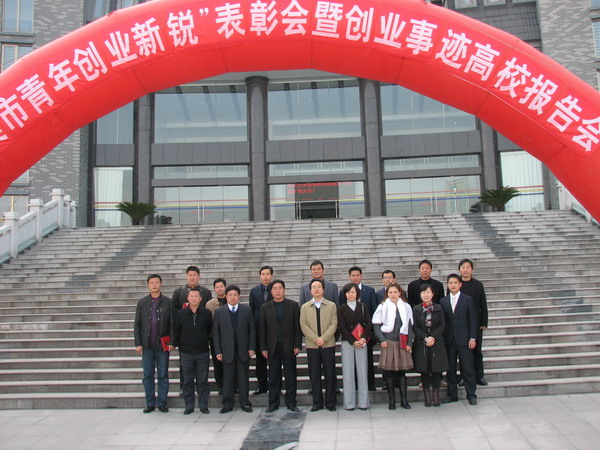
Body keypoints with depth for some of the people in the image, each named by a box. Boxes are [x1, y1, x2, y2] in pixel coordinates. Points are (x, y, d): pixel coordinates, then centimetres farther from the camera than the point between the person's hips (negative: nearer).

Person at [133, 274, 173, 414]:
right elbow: (137, 324, 8)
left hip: (162, 344, -2)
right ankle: (150, 403, 17)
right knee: (148, 375, 7)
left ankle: (162, 403, 14)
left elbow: (172, 323, 1)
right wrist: (138, 343, 0)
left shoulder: (168, 302, 2)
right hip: (147, 345, 2)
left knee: (163, 375, 4)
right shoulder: (142, 303, 8)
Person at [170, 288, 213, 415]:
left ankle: (203, 406, 16)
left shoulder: (207, 313, -2)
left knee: (203, 380, 5)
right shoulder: (181, 314, 0)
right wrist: (173, 344, 0)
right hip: (186, 353, 1)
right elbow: (176, 331, 7)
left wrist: (207, 342, 2)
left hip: (203, 352, -1)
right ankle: (189, 406, 17)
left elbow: (211, 330, 5)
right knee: (187, 381, 7)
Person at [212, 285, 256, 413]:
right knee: (228, 378, 5)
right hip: (227, 351, 0)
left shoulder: (247, 310, 3)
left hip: (243, 350, 0)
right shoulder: (219, 312, 2)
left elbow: (252, 329, 3)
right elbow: (215, 332, 2)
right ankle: (228, 404, 16)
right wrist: (218, 351, -3)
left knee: (243, 377, 7)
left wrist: (252, 347, -3)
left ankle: (244, 403, 18)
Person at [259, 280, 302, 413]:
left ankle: (291, 402, 15)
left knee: (291, 376, 5)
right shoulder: (265, 307, 7)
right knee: (273, 377, 6)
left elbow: (298, 326, 0)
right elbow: (262, 329, 5)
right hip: (272, 347, 1)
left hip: (289, 346, -1)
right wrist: (263, 348, -1)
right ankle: (273, 403, 16)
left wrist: (297, 345, -6)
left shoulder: (293, 305, 3)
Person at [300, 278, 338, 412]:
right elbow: (303, 325, 0)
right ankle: (317, 402, 14)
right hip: (312, 345, 1)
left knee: (330, 374, 3)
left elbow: (334, 324, -2)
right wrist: (315, 339, -13)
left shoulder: (331, 305, 6)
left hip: (328, 344, -1)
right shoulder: (304, 307, 8)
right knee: (314, 375, 4)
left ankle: (330, 402, 14)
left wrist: (323, 338, -15)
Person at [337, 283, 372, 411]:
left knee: (362, 371, 0)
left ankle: (363, 402, 7)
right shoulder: (341, 309, 5)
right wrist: (353, 341, -10)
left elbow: (368, 324, 2)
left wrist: (363, 339, -12)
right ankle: (349, 403, 6)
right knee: (348, 372, -1)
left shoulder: (362, 307, 9)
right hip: (347, 342, -1)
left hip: (361, 342, 1)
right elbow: (342, 327, -2)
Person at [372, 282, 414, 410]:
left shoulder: (406, 307, 6)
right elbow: (376, 325, 0)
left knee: (402, 371, 5)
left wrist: (409, 342, 0)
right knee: (389, 372, 2)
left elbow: (410, 326, 7)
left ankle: (404, 399, 12)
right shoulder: (382, 307, -1)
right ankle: (391, 400, 11)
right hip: (388, 343, -2)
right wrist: (382, 340, -9)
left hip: (402, 343, 2)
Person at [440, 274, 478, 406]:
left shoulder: (468, 300, 2)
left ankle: (471, 395, 12)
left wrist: (472, 338, -7)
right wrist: (442, 338, 1)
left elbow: (473, 320, 0)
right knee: (450, 369, 7)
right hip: (448, 340, 2)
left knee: (468, 368, 1)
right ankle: (452, 394, 17)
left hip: (464, 340, -2)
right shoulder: (443, 301, 7)